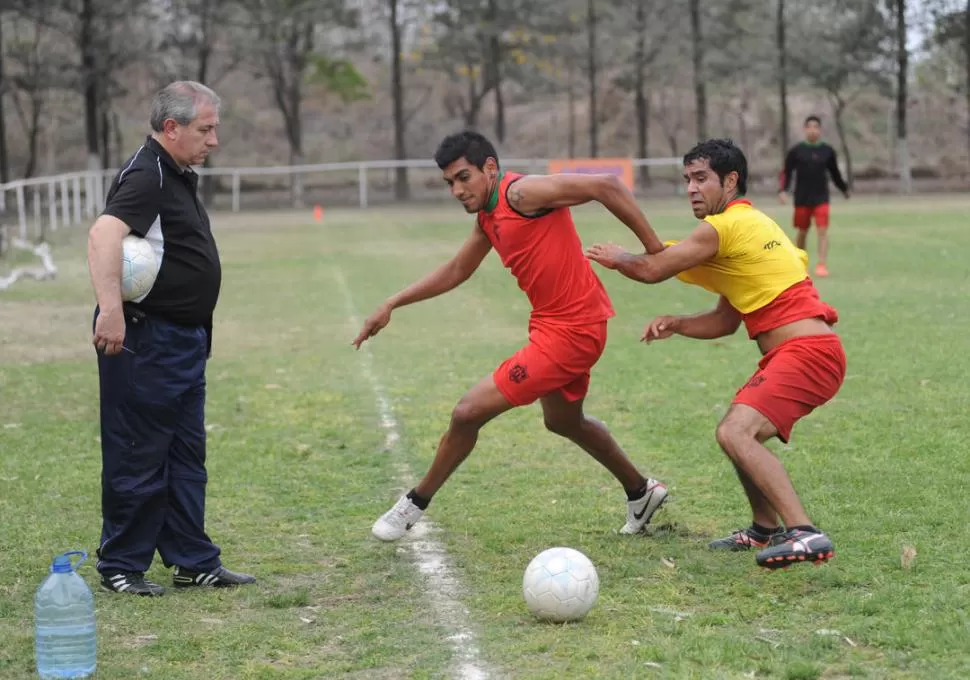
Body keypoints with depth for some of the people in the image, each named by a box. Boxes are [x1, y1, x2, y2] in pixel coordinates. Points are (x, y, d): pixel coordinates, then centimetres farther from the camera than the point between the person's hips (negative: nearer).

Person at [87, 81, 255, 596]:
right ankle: (120, 567, 9)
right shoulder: (146, 176, -16)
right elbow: (103, 233, -33)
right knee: (138, 457, -1)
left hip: (184, 339, 10)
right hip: (145, 339, -10)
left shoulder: (178, 178, 15)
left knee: (186, 456, 14)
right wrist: (110, 308, -44)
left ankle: (193, 562, 22)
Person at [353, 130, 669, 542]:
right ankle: (641, 492, 49)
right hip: (554, 325, 11)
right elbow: (456, 271, 24)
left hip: (571, 331, -11)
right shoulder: (488, 217, 10)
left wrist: (654, 249, -23)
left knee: (468, 412, -8)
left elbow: (606, 186, -23)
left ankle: (415, 504, 11)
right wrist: (392, 305, 20)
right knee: (563, 422, 31)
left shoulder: (522, 193, -19)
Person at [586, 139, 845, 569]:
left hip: (806, 352, -11)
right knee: (739, 432, 23)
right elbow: (725, 321, 23)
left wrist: (616, 258, 17)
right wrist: (675, 324, 10)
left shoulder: (723, 226, -10)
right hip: (803, 352, 11)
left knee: (734, 433, -23)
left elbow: (651, 270, -3)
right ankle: (766, 529, 33)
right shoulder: (751, 223, 22)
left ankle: (804, 534, -30)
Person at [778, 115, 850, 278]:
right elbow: (786, 172, 0)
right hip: (802, 198, 0)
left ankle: (822, 265, -13)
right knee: (802, 232, 10)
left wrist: (844, 188, 23)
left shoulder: (827, 151, 4)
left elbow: (835, 172, 16)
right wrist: (782, 190, -14)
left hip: (821, 198, 0)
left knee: (822, 230, -12)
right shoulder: (796, 151, -1)